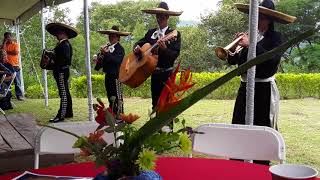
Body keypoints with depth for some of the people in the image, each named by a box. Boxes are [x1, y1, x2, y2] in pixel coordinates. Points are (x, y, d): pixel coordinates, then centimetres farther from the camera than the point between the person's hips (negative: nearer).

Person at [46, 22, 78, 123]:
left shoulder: (65, 44, -15)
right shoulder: (62, 44, 16)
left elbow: (66, 59, -24)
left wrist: (53, 60, -21)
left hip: (62, 72, -11)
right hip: (61, 72, 11)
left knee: (63, 94, -8)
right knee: (65, 93, 15)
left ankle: (61, 115, -6)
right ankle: (68, 113, 24)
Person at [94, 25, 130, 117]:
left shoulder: (120, 48, -9)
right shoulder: (107, 47, 12)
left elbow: (117, 60, -24)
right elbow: (102, 60, 14)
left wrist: (106, 53, -27)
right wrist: (97, 59, -6)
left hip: (116, 76, -8)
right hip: (108, 75, 8)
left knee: (118, 97, -4)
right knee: (110, 97, 13)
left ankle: (119, 116, 1)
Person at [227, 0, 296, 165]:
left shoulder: (275, 37, -3)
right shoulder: (249, 36, 11)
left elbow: (273, 60, -21)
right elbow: (233, 60, 9)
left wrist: (251, 45, -21)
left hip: (263, 90, -6)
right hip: (245, 88, 6)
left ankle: (261, 165, 13)